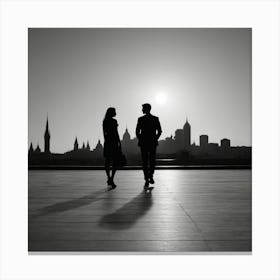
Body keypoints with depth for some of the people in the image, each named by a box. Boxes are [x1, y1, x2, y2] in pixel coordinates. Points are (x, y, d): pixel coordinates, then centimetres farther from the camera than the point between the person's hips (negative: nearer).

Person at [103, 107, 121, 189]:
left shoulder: (104, 121, 10)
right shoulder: (114, 121, -10)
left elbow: (104, 133, 14)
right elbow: (116, 133, -13)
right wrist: (119, 144, -10)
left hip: (106, 142, 7)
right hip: (113, 142, -7)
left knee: (107, 161, 10)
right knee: (115, 162, -4)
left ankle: (109, 179, 17)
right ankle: (111, 179, -15)